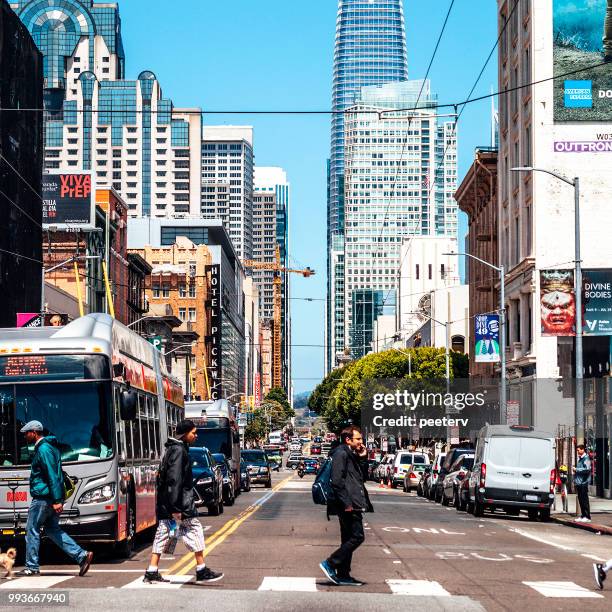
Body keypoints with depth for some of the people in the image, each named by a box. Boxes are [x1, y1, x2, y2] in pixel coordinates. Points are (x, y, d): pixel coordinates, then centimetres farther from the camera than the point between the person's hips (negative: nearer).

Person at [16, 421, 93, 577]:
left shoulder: (43, 449, -14)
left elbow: (52, 476, -21)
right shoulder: (50, 447, 17)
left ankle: (32, 567, 8)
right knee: (52, 530, 12)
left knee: (32, 530, 2)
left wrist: (57, 500, -25)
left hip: (43, 497, -10)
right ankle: (82, 555, 2)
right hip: (51, 497, 10)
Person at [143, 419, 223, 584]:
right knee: (195, 529, -2)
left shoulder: (172, 448, 18)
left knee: (163, 533, 8)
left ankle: (152, 572, 6)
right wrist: (176, 507, -25)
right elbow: (174, 480, -22)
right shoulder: (179, 450, -14)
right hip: (180, 502, -10)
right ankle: (202, 571, 2)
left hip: (165, 502, 10)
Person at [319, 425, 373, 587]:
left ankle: (343, 575, 15)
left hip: (352, 504, 10)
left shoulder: (351, 454, 19)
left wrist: (363, 458, 12)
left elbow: (362, 477, 25)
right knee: (357, 536, -11)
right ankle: (330, 564, -8)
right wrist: (346, 503, -22)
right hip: (348, 505, -10)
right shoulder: (341, 453, -11)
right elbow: (336, 480, -19)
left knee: (349, 540, 12)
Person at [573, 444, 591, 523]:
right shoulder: (579, 458, 18)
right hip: (578, 482, 9)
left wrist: (577, 469, -13)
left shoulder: (586, 458, -10)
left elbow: (587, 469, -20)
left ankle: (587, 517, -4)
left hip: (584, 482, -9)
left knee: (584, 500, -7)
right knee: (580, 500, 11)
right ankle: (583, 516, 17)